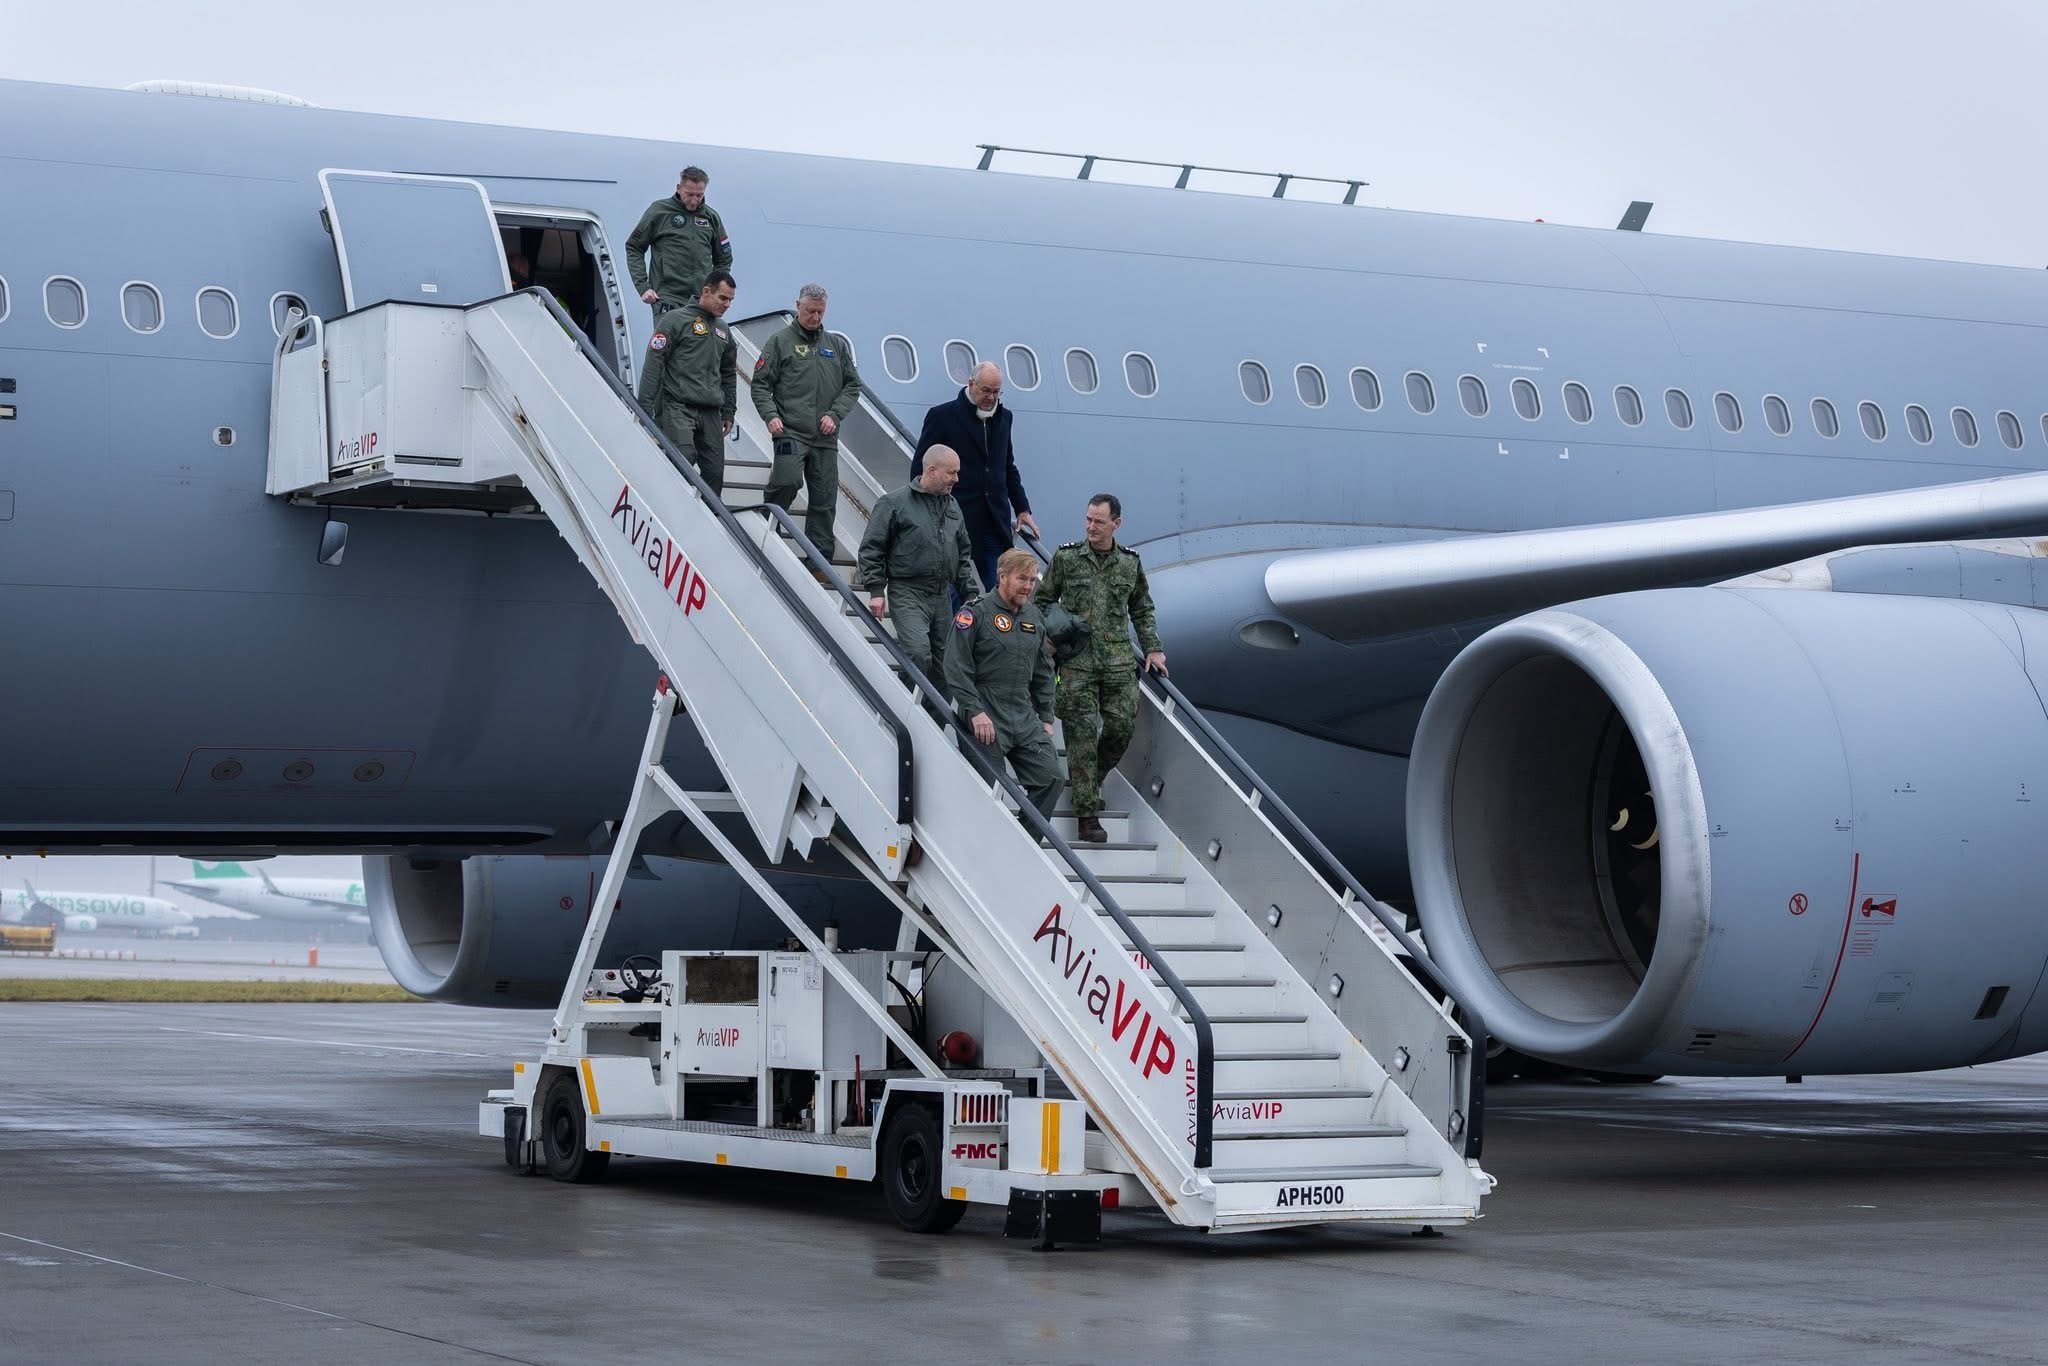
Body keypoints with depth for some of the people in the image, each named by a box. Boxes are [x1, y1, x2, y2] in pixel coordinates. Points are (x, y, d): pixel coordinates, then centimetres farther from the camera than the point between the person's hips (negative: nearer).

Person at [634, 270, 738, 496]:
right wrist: (645, 408, -11)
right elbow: (653, 365, -5)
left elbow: (729, 374, 30)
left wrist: (728, 412, 24)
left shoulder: (723, 330, 21)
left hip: (710, 412, 7)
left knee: (715, 473, 0)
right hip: (677, 407, -7)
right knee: (683, 459, -24)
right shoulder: (675, 320, -1)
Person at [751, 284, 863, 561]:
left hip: (826, 437, 4)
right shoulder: (780, 341, 5)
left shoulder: (837, 345, 16)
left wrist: (835, 415, 0)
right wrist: (771, 415, -14)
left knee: (825, 500, 2)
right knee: (787, 482, -24)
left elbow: (852, 385, 16)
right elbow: (761, 384, 2)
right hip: (790, 432, -4)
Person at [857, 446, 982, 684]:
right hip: (907, 595, -6)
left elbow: (964, 554, 24)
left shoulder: (952, 506, 17)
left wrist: (970, 593, 15)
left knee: (945, 661, 4)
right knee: (919, 654, -22)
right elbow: (871, 549, -3)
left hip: (941, 597, 6)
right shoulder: (895, 503, -3)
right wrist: (876, 591, -10)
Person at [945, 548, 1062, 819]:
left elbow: (1043, 672, 22)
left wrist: (1045, 718, 16)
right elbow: (956, 669, -13)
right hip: (986, 720, -6)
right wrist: (975, 712, -19)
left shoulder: (1032, 616, 15)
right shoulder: (975, 613, -7)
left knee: (1050, 778, -1)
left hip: (1025, 719, 6)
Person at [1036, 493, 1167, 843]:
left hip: (1119, 663, 3)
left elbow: (1142, 610, 21)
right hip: (1076, 662, -3)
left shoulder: (1130, 563, 9)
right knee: (1082, 734, -6)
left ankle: (1089, 781, 24)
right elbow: (1043, 601, 10)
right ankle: (1087, 813, -4)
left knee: (1122, 727, -3)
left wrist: (1153, 648, 13)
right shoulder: (1066, 557, 2)